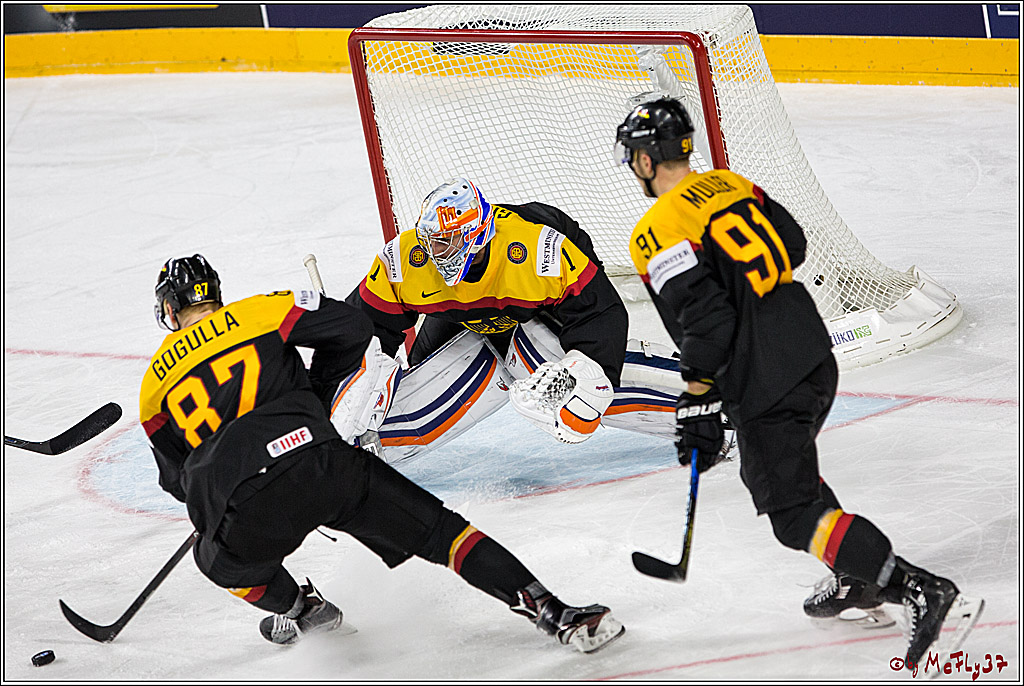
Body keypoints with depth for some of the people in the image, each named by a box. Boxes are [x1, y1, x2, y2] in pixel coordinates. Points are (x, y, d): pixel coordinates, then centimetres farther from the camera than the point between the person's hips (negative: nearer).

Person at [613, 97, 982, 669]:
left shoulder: (659, 232, -12)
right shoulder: (732, 186, 12)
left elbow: (705, 322, -19)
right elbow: (794, 244, 21)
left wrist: (697, 407, -10)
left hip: (766, 384, -9)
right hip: (816, 357, 9)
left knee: (794, 511, -5)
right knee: (777, 469, 29)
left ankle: (926, 593, -15)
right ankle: (861, 579, 30)